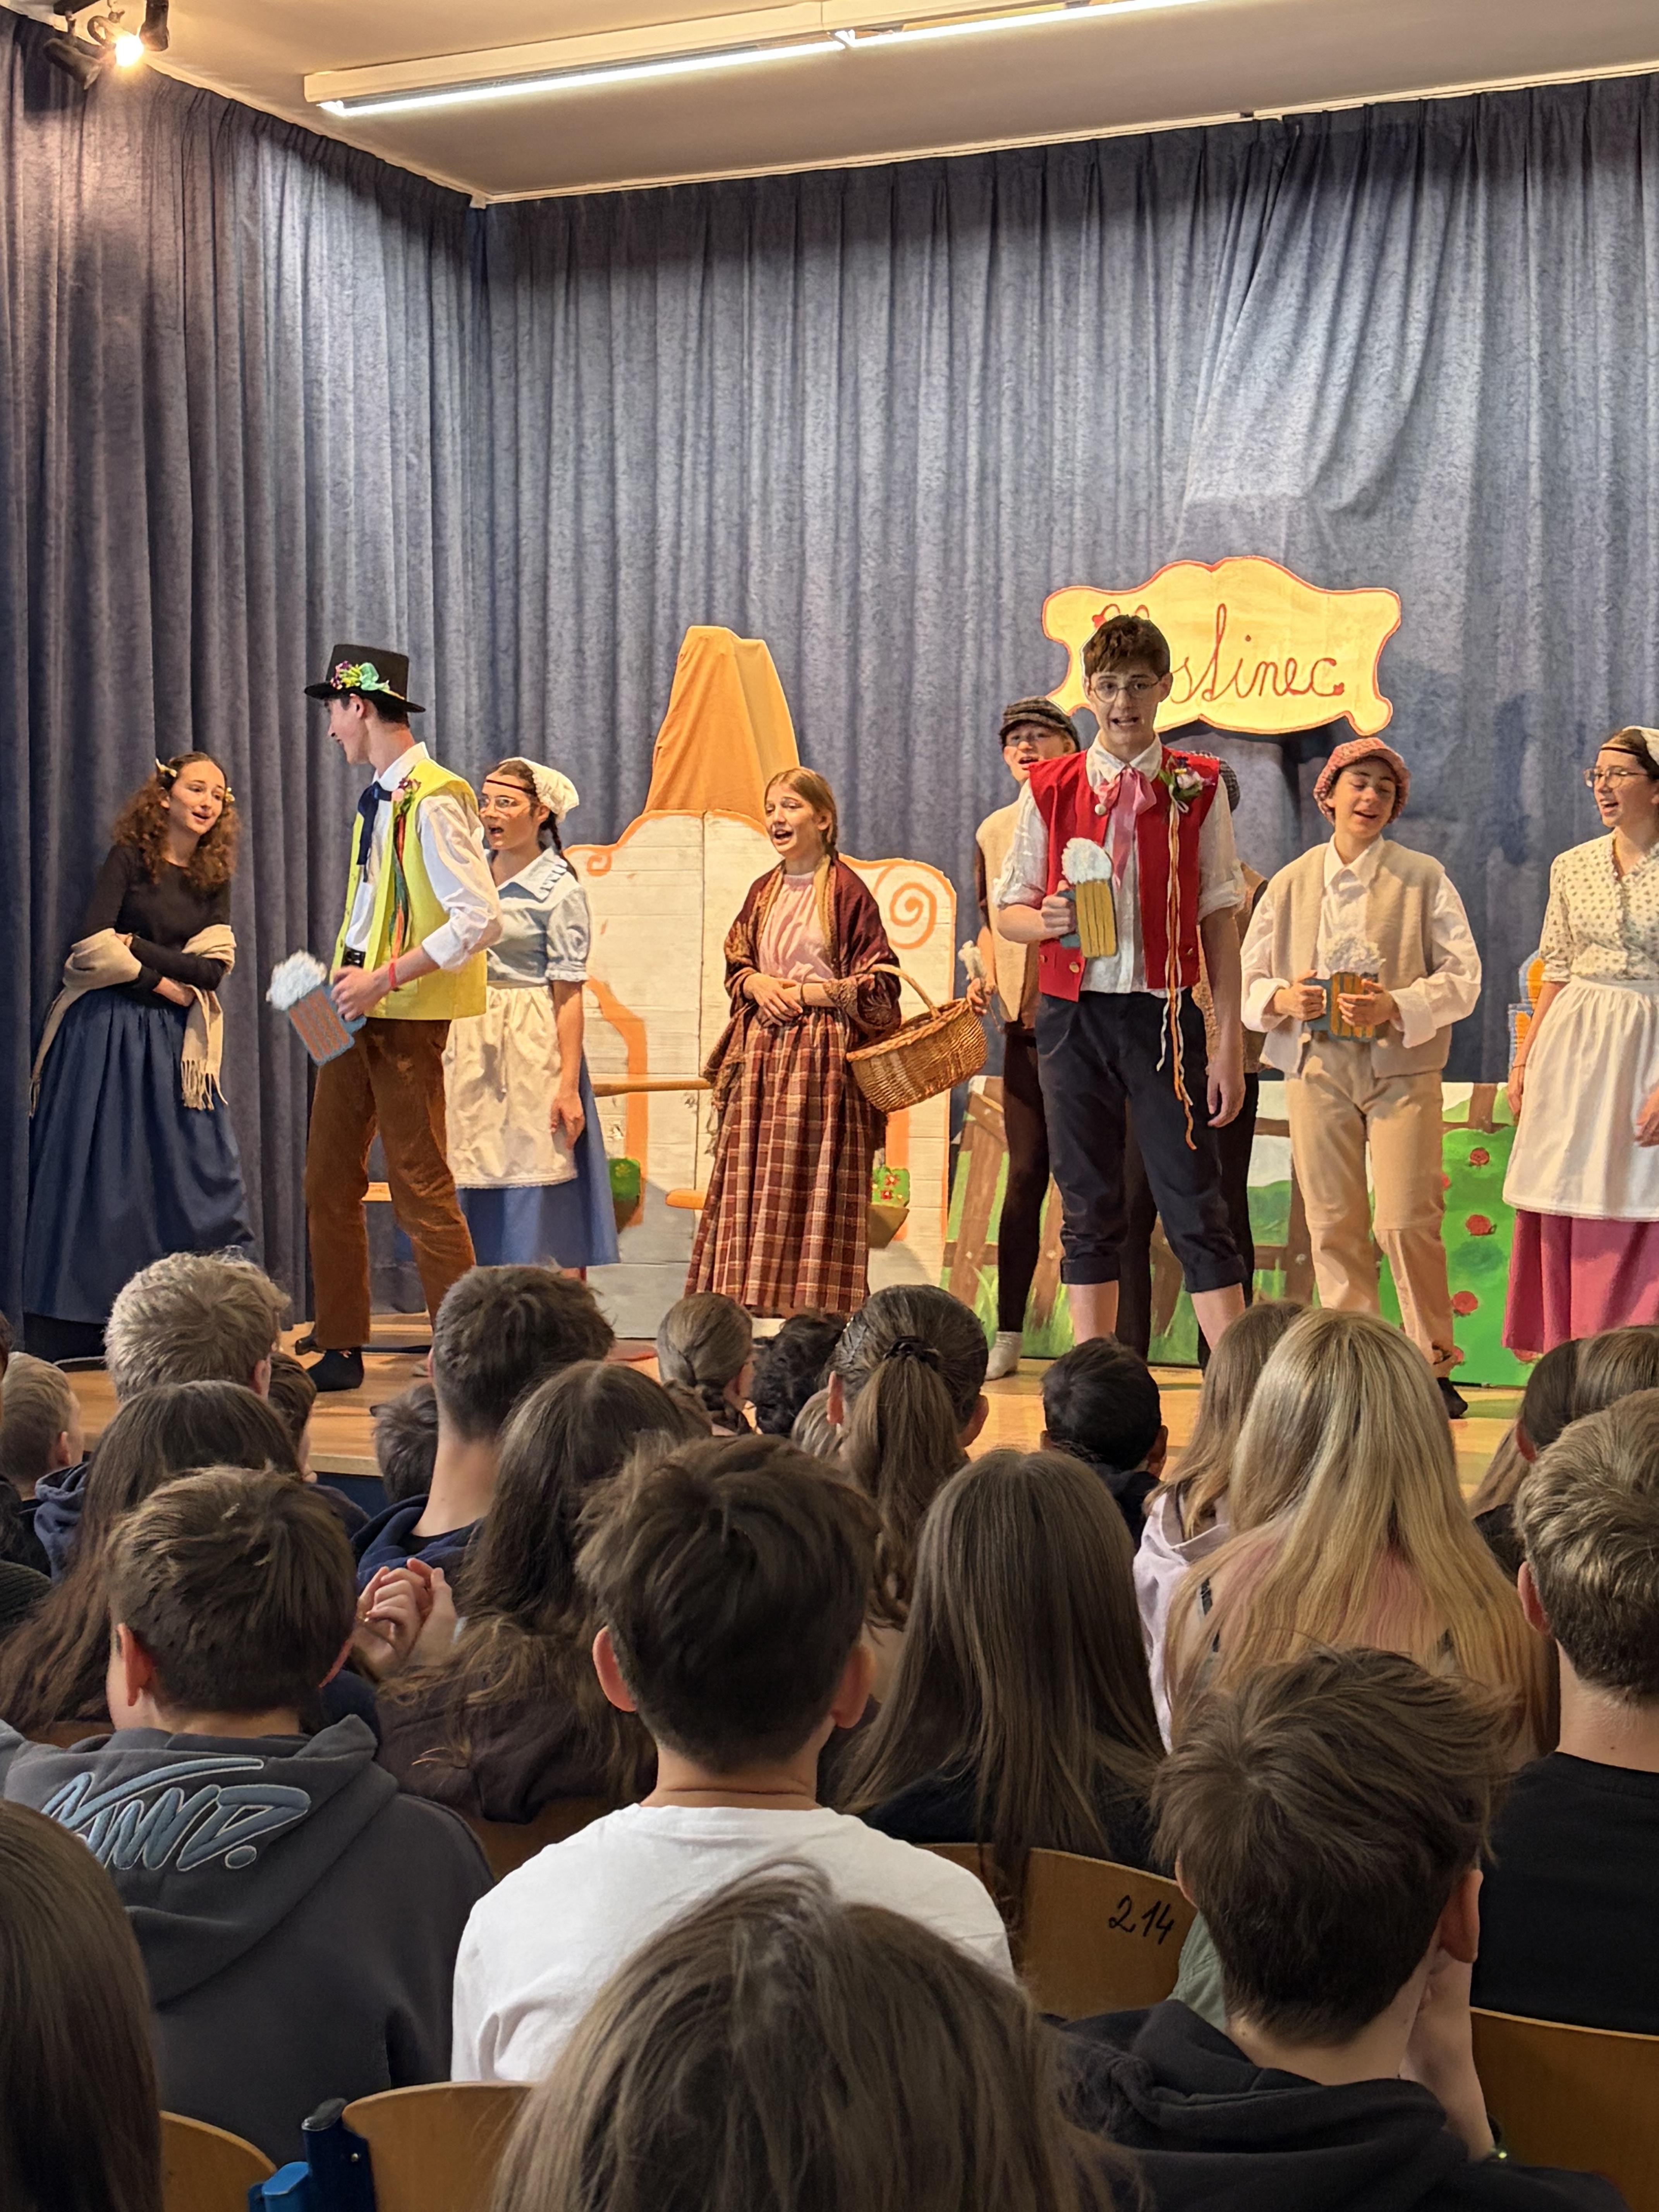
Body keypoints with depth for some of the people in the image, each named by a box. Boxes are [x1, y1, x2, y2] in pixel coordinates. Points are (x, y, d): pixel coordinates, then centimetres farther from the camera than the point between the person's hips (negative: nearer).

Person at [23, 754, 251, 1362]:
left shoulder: (214, 878, 10)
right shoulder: (129, 857, -2)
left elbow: (214, 968, -2)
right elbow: (92, 947, -13)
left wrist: (138, 949, -10)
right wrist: (163, 981, -10)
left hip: (178, 1046, 5)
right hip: (108, 1035, -5)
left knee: (199, 1172, -2)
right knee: (97, 1169, -2)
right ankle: (76, 1329, 4)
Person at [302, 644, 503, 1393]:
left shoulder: (433, 801, -15)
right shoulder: (376, 800, 13)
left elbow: (480, 920, -23)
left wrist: (384, 979, -22)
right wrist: (348, 975, 6)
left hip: (407, 1018, -9)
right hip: (357, 1011, 9)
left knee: (421, 1190, -5)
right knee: (328, 1181, 11)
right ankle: (340, 1350, 20)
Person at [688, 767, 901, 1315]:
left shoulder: (846, 890, -5)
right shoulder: (763, 891, 14)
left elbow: (876, 985, -6)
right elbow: (735, 966, 21)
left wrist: (803, 993, -10)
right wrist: (756, 984, -1)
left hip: (823, 1054, -6)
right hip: (761, 1053, 6)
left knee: (816, 1182, -6)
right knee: (755, 1180, 3)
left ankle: (816, 1307, -3)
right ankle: (757, 1299, 7)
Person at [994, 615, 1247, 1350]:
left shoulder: (1196, 788, 4)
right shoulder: (1050, 789, 6)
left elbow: (1218, 920, 3)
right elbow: (1008, 911, 10)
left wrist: (1230, 1043, -2)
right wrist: (1048, 920, -15)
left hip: (1164, 1015, -2)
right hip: (1073, 1015, 2)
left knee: (1194, 1208, -4)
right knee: (1089, 1212, 8)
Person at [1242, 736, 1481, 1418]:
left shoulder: (1423, 878, 3)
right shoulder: (1290, 883, 10)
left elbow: (1462, 976, -2)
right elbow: (1250, 978, 12)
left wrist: (1396, 1008, -17)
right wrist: (1284, 999, -10)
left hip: (1402, 1067, -2)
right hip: (1315, 1068, 3)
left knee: (1407, 1222, -9)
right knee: (1333, 1223, 3)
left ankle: (1433, 1364, 5)